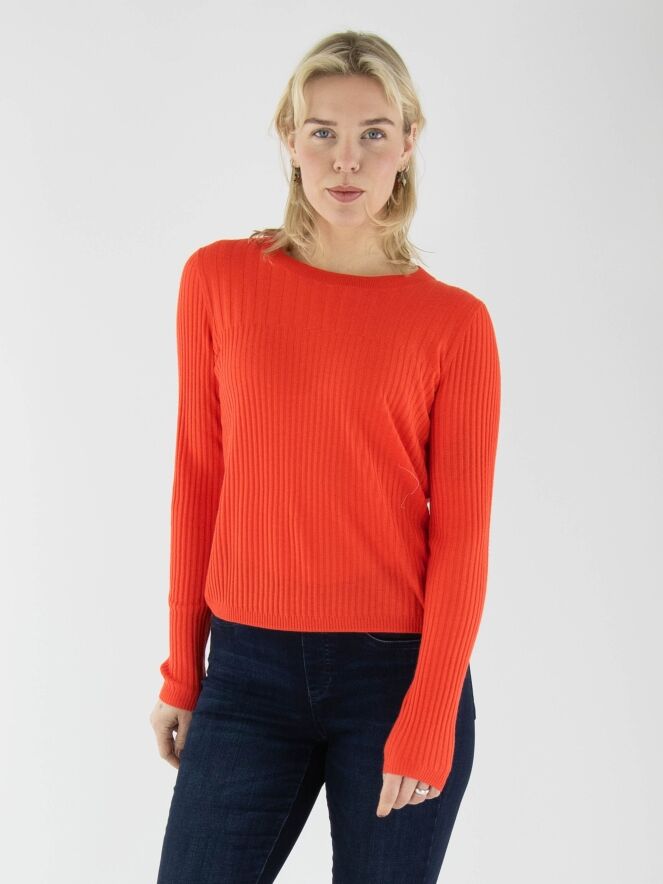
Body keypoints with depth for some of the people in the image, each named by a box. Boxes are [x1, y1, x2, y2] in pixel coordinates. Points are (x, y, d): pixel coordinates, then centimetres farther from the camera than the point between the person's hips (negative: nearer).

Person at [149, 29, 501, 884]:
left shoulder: (455, 323, -4)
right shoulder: (219, 280, 1)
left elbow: (462, 536, -5)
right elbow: (199, 478, 5)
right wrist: (182, 669, 7)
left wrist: (427, 724, -10)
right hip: (250, 667, 2)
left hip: (400, 671, -1)